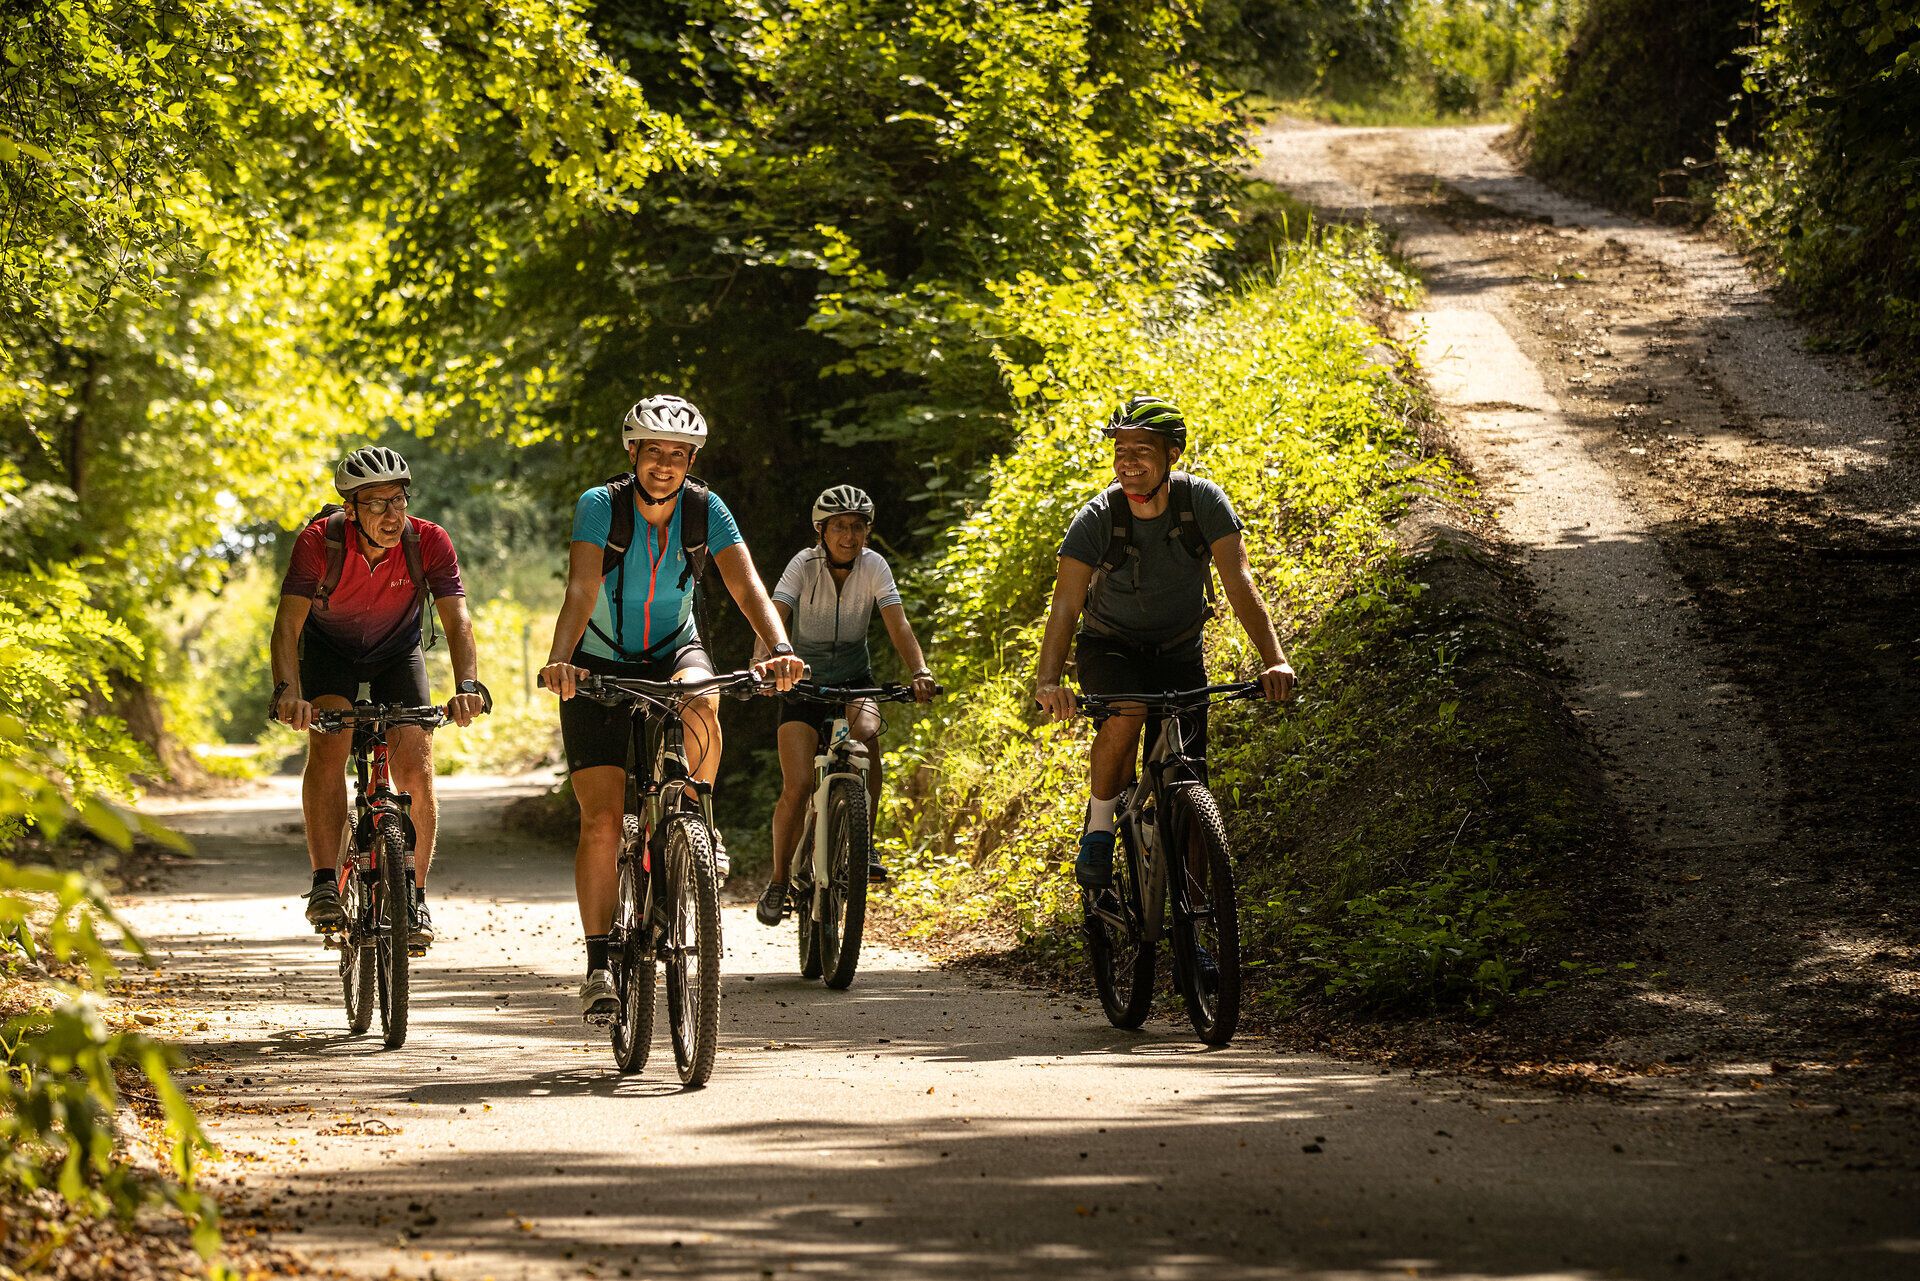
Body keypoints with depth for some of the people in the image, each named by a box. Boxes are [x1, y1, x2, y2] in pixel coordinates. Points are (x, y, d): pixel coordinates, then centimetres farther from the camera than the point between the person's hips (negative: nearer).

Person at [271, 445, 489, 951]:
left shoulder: (428, 542, -27)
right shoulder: (320, 542, -30)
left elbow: (458, 621, -32)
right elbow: (288, 623, -35)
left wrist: (468, 686, -50)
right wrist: (287, 692, -52)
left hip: (397, 653, 1)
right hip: (328, 648, -1)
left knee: (416, 771, -14)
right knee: (328, 747, -26)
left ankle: (415, 897, -1)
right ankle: (325, 887, -24)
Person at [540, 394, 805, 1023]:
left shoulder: (705, 510, -13)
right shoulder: (600, 506, -19)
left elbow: (747, 586, -23)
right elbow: (582, 591, -31)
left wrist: (779, 649, -43)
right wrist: (558, 660, -49)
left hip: (673, 651, 1)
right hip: (601, 664, -1)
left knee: (700, 706, -36)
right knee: (601, 817, -12)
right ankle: (598, 964, -4)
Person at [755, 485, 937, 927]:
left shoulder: (874, 566, -11)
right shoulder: (804, 564, -15)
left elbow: (898, 625, -20)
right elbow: (774, 620, -26)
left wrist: (920, 672, -38)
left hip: (855, 679, 1)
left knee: (866, 733, -34)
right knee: (797, 787, -14)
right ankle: (779, 881, 5)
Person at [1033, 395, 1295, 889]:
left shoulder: (1204, 501, -21)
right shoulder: (1097, 519, -23)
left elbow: (1239, 582, -28)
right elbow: (1066, 603, -31)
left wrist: (1274, 660, -42)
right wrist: (1048, 679, -48)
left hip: (1179, 653, 2)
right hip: (1110, 648, -2)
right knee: (1125, 715, -35)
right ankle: (1098, 833, -15)